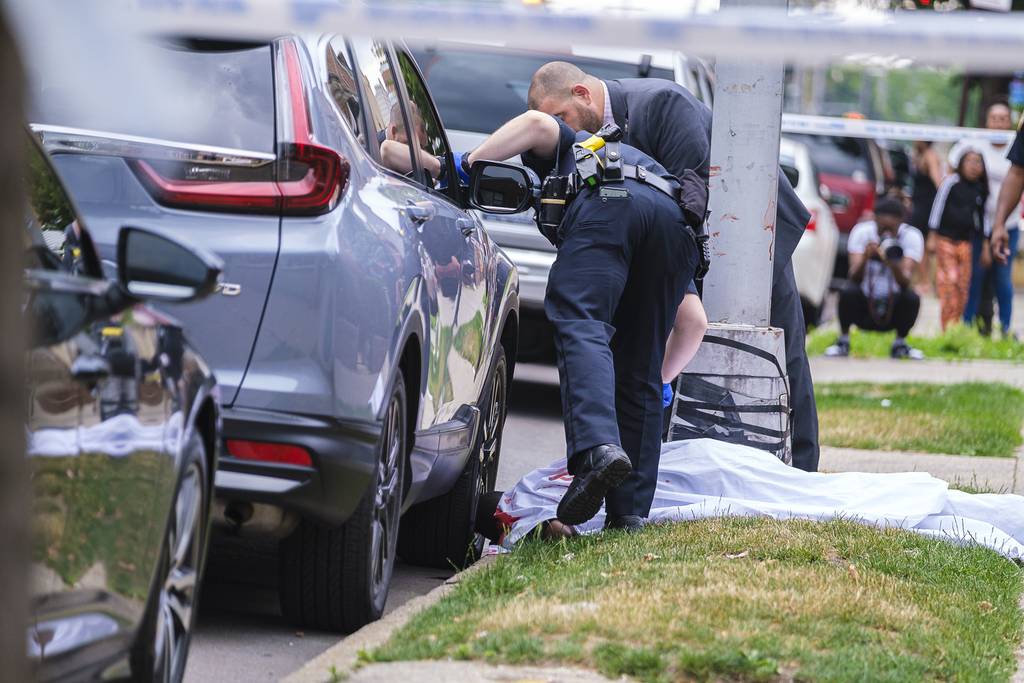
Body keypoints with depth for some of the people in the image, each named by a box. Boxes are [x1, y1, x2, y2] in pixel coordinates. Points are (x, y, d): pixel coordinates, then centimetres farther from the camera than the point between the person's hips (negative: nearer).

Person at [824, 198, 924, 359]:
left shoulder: (912, 236, -14)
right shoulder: (862, 232, -13)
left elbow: (905, 282, -27)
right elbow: (854, 277, -24)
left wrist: (894, 265, -47)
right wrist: (865, 258, -44)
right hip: (864, 303, 0)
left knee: (912, 298, -29)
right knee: (848, 292, -30)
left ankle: (900, 344, -1)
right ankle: (843, 341, -4)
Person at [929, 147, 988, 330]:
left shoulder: (980, 189, 7)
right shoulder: (951, 182, -7)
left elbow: (981, 215, 16)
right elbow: (938, 207, -5)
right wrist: (932, 237, -7)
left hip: (966, 243, 5)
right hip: (946, 239, -5)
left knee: (963, 287, 3)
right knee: (949, 283, -9)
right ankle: (947, 329, -6)